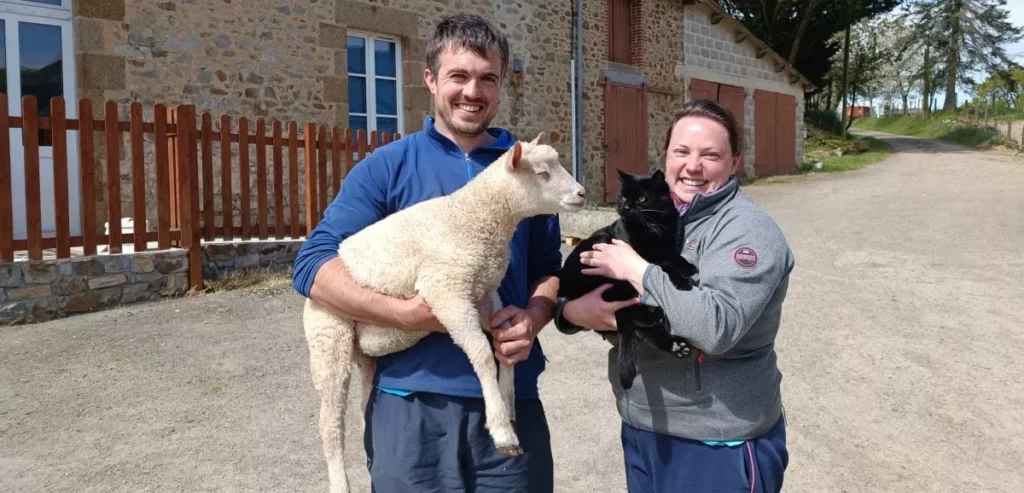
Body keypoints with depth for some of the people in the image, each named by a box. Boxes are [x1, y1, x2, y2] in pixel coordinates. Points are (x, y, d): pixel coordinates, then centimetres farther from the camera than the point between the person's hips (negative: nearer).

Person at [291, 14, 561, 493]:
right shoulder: (387, 166, -1)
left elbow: (549, 269, 11)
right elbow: (312, 264, -7)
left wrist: (533, 319, -11)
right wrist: (403, 313, -20)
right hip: (412, 401, -2)